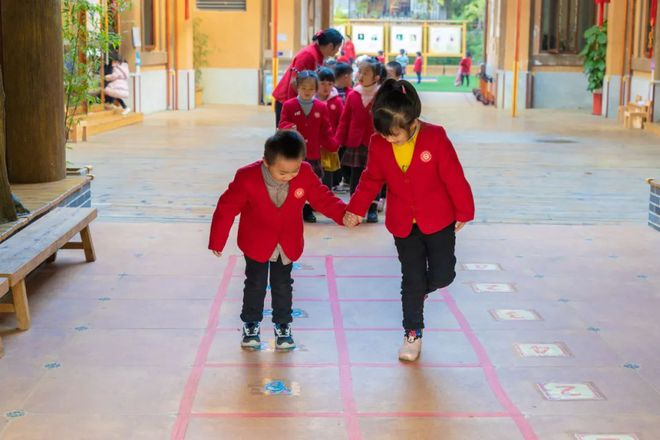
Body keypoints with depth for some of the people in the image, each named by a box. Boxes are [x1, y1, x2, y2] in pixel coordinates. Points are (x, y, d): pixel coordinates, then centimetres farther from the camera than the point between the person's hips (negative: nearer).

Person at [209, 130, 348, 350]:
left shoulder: (305, 174, -22)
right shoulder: (247, 178, -29)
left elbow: (322, 198, -11)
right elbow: (227, 208, -19)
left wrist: (343, 214, -30)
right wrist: (217, 241, -11)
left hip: (287, 245, 2)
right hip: (256, 243, -2)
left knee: (283, 286, 14)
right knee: (255, 285, 12)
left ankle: (283, 326, 31)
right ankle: (251, 325, 31)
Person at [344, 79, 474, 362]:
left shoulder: (435, 138, -19)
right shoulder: (378, 143, -11)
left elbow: (454, 178, -10)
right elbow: (372, 179, 4)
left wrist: (463, 212, -2)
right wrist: (356, 209, -6)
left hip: (438, 219, -1)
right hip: (402, 224, 1)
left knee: (443, 274, 2)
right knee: (412, 279, 6)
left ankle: (418, 292, 37)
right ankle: (413, 333, 20)